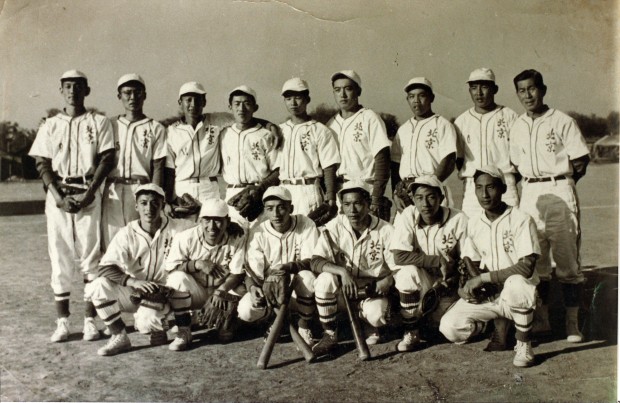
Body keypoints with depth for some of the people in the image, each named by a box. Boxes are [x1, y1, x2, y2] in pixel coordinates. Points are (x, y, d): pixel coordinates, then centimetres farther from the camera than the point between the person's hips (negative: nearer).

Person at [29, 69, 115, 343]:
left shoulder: (99, 123, 8)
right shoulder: (50, 125, 13)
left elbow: (107, 160, -1)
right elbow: (42, 164, 5)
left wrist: (89, 194, -13)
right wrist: (59, 197, -10)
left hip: (89, 194, -2)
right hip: (57, 195, 2)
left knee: (91, 258, -2)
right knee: (59, 257, 2)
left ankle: (90, 320, 4)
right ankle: (62, 322, 8)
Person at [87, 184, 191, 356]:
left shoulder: (176, 229, -9)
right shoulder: (126, 234, -10)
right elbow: (105, 268, -17)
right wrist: (134, 282, -34)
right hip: (133, 294, 2)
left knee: (147, 323, -32)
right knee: (99, 286, -24)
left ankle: (159, 324, 8)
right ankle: (119, 337, -8)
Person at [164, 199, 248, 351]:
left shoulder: (238, 238, -16)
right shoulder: (185, 238, -17)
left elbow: (237, 273, -16)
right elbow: (170, 268, -14)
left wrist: (223, 291, -36)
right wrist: (196, 264, -30)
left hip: (224, 289, 0)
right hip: (195, 292, 0)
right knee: (177, 278, -31)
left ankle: (227, 320, 9)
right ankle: (183, 332, -14)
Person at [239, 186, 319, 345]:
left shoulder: (305, 224, -13)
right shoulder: (258, 233, -11)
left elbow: (312, 261, -21)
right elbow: (252, 272, -13)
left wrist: (291, 267, -41)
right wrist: (253, 287, -36)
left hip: (299, 289, -1)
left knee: (307, 277, -35)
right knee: (246, 310, -27)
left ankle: (305, 328, -8)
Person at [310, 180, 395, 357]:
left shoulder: (385, 230, -9)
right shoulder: (334, 227, -9)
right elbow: (315, 262, -17)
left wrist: (388, 280, -27)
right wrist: (342, 271, -34)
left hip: (372, 291, -1)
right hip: (342, 291, 1)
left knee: (376, 314, -33)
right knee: (325, 279, -30)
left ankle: (373, 326, 8)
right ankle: (329, 335, -9)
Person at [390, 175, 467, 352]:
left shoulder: (458, 219, -14)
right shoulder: (407, 217, -15)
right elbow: (399, 256, -25)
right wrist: (439, 260, -28)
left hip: (447, 283, 1)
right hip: (418, 280, -1)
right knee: (408, 272, -34)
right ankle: (411, 332, -13)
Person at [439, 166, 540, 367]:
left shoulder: (521, 220, -13)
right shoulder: (473, 223, 4)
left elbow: (526, 268, -22)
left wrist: (483, 278, -23)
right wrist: (468, 284, -9)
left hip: (517, 291, -4)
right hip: (486, 296, 5)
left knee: (516, 283, -40)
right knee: (449, 327, -16)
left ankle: (524, 344, -13)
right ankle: (500, 322, 12)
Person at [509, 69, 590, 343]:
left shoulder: (562, 122, -2)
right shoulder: (517, 127, 12)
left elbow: (581, 162, -2)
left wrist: (557, 184, -2)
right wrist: (533, 186, 8)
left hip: (559, 191, -4)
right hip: (529, 194, 5)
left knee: (567, 259, -3)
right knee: (534, 260, 8)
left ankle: (572, 323, 6)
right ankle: (542, 319, 19)